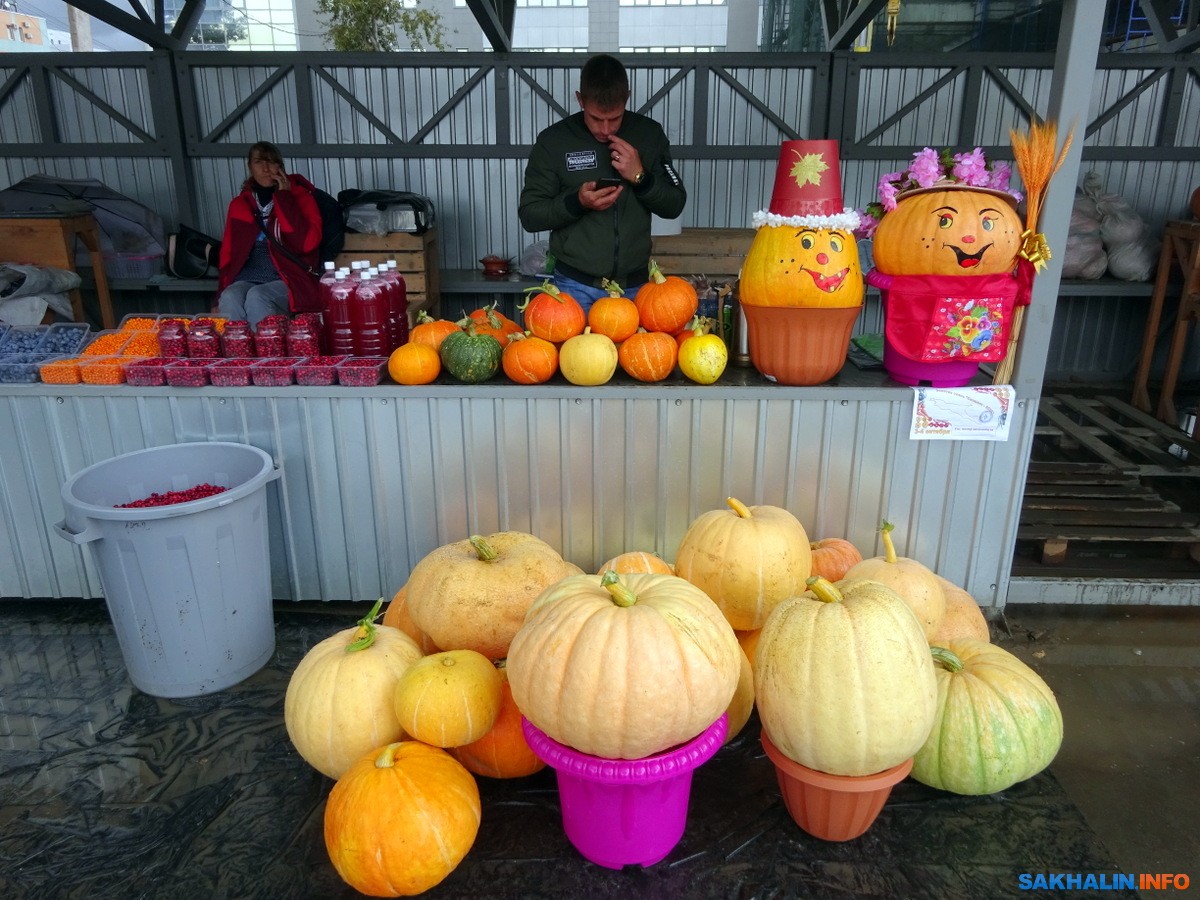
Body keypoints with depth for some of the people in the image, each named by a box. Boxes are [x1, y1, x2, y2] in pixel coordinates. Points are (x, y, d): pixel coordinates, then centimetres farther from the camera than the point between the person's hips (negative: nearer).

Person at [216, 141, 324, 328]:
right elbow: (228, 253, 17)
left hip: (289, 280, -3)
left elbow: (306, 242, -13)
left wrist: (284, 197, -8)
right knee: (229, 299, -31)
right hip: (248, 279, 3)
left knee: (256, 297, -35)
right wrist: (219, 297, 3)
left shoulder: (300, 196, 5)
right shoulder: (238, 204, 16)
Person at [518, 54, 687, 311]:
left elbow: (674, 206, 2)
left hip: (635, 285, 2)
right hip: (575, 286, -1)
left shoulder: (649, 134, 0)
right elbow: (529, 215, -4)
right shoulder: (553, 140, -5)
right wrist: (576, 202, -20)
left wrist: (640, 177, -15)